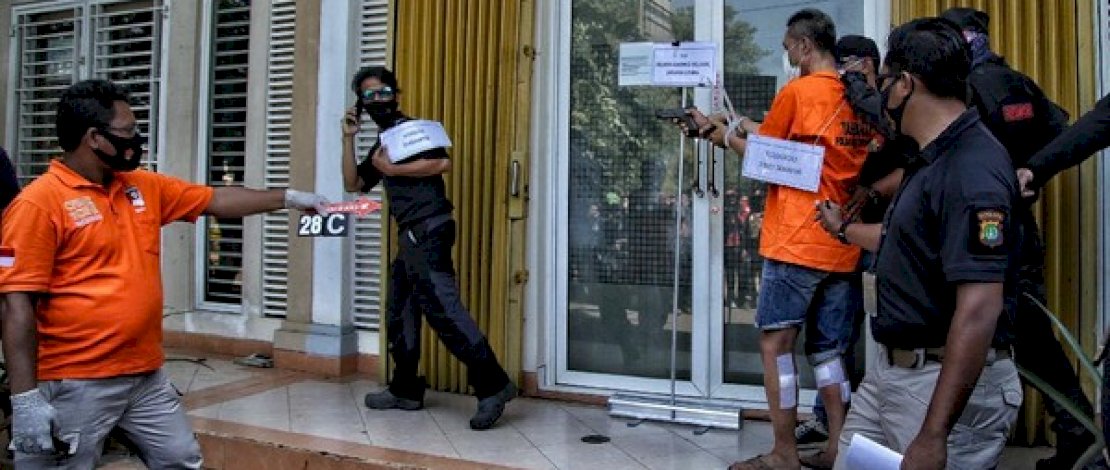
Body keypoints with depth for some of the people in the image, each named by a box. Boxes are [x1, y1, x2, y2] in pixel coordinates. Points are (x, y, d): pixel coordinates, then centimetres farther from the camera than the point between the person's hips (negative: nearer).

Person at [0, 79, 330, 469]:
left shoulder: (145, 187, 9)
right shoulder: (38, 202, -12)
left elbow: (214, 200, 18)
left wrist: (288, 198, 15)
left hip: (148, 376, 7)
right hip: (75, 385, -6)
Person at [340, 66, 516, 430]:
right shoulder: (383, 143, 23)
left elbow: (443, 163, -19)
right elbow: (353, 184, 22)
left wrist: (392, 169, -14)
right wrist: (348, 139, 15)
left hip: (427, 231, -10)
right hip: (410, 236, 10)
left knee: (441, 308, -18)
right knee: (399, 313, 14)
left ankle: (493, 384, -18)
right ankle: (405, 390, 23)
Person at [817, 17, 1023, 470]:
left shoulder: (971, 168, -22)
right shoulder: (934, 158, 10)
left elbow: (980, 309, -28)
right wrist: (844, 229, 44)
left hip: (949, 383, -9)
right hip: (890, 369, 9)